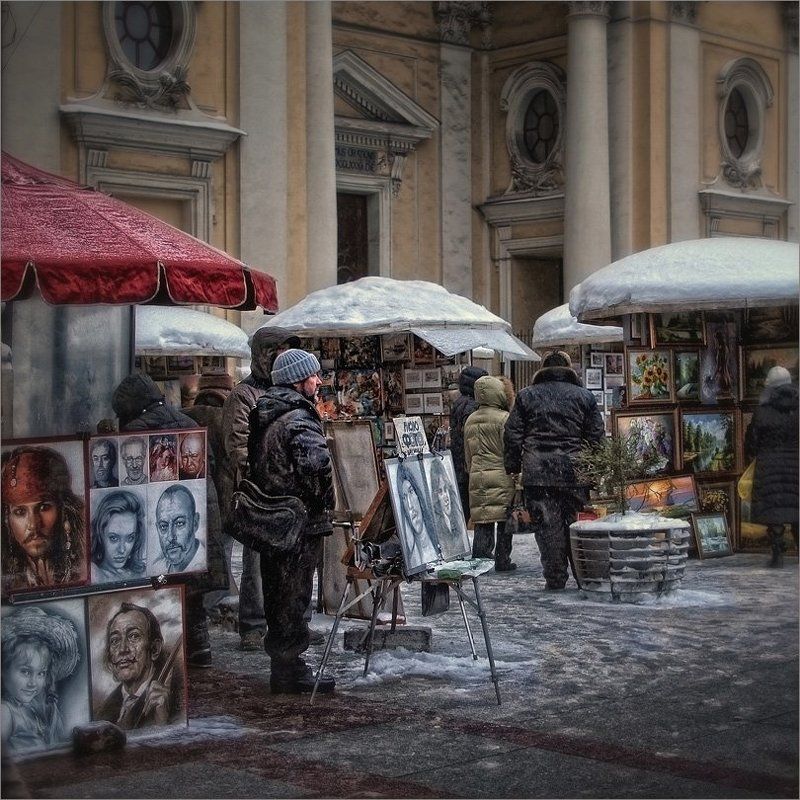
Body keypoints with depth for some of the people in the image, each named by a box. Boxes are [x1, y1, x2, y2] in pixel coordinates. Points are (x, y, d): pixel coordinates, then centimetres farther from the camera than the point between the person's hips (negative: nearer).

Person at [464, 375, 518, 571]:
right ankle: (502, 560, 5)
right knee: (504, 519, 3)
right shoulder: (504, 418, -9)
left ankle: (479, 559, 0)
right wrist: (517, 474, -5)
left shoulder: (470, 420, 11)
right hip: (502, 476, -5)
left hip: (477, 476, 5)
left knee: (482, 520, 8)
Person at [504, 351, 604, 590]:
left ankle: (555, 577, 1)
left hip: (537, 473, -1)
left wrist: (512, 467, 13)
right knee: (576, 523, 8)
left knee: (547, 525, 1)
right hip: (573, 472, 1)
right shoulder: (584, 396, 9)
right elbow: (596, 437, 8)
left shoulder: (526, 396, 8)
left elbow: (513, 436, 6)